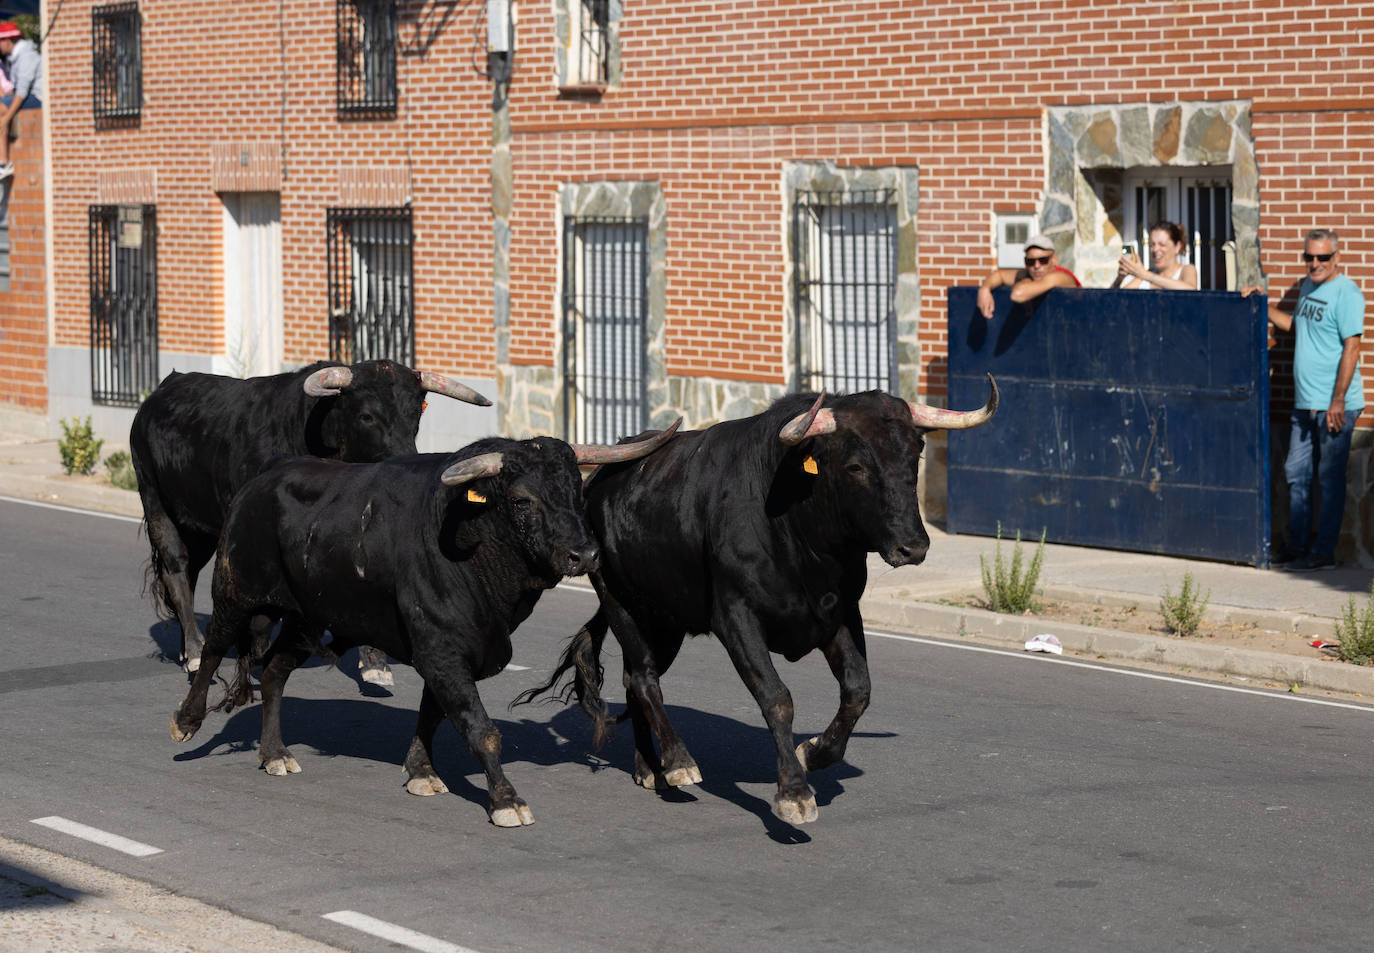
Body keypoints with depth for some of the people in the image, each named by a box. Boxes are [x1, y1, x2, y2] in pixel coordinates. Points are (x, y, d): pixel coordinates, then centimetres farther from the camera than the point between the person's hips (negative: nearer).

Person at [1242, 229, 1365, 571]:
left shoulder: (1346, 294, -13)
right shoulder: (1308, 287, 13)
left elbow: (1351, 348, -18)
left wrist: (1338, 401, -21)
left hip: (1335, 406, -9)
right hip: (1305, 403, 9)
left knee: (1329, 478, -1)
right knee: (1296, 474, 13)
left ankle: (1323, 552, 5)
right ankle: (1298, 545, 22)